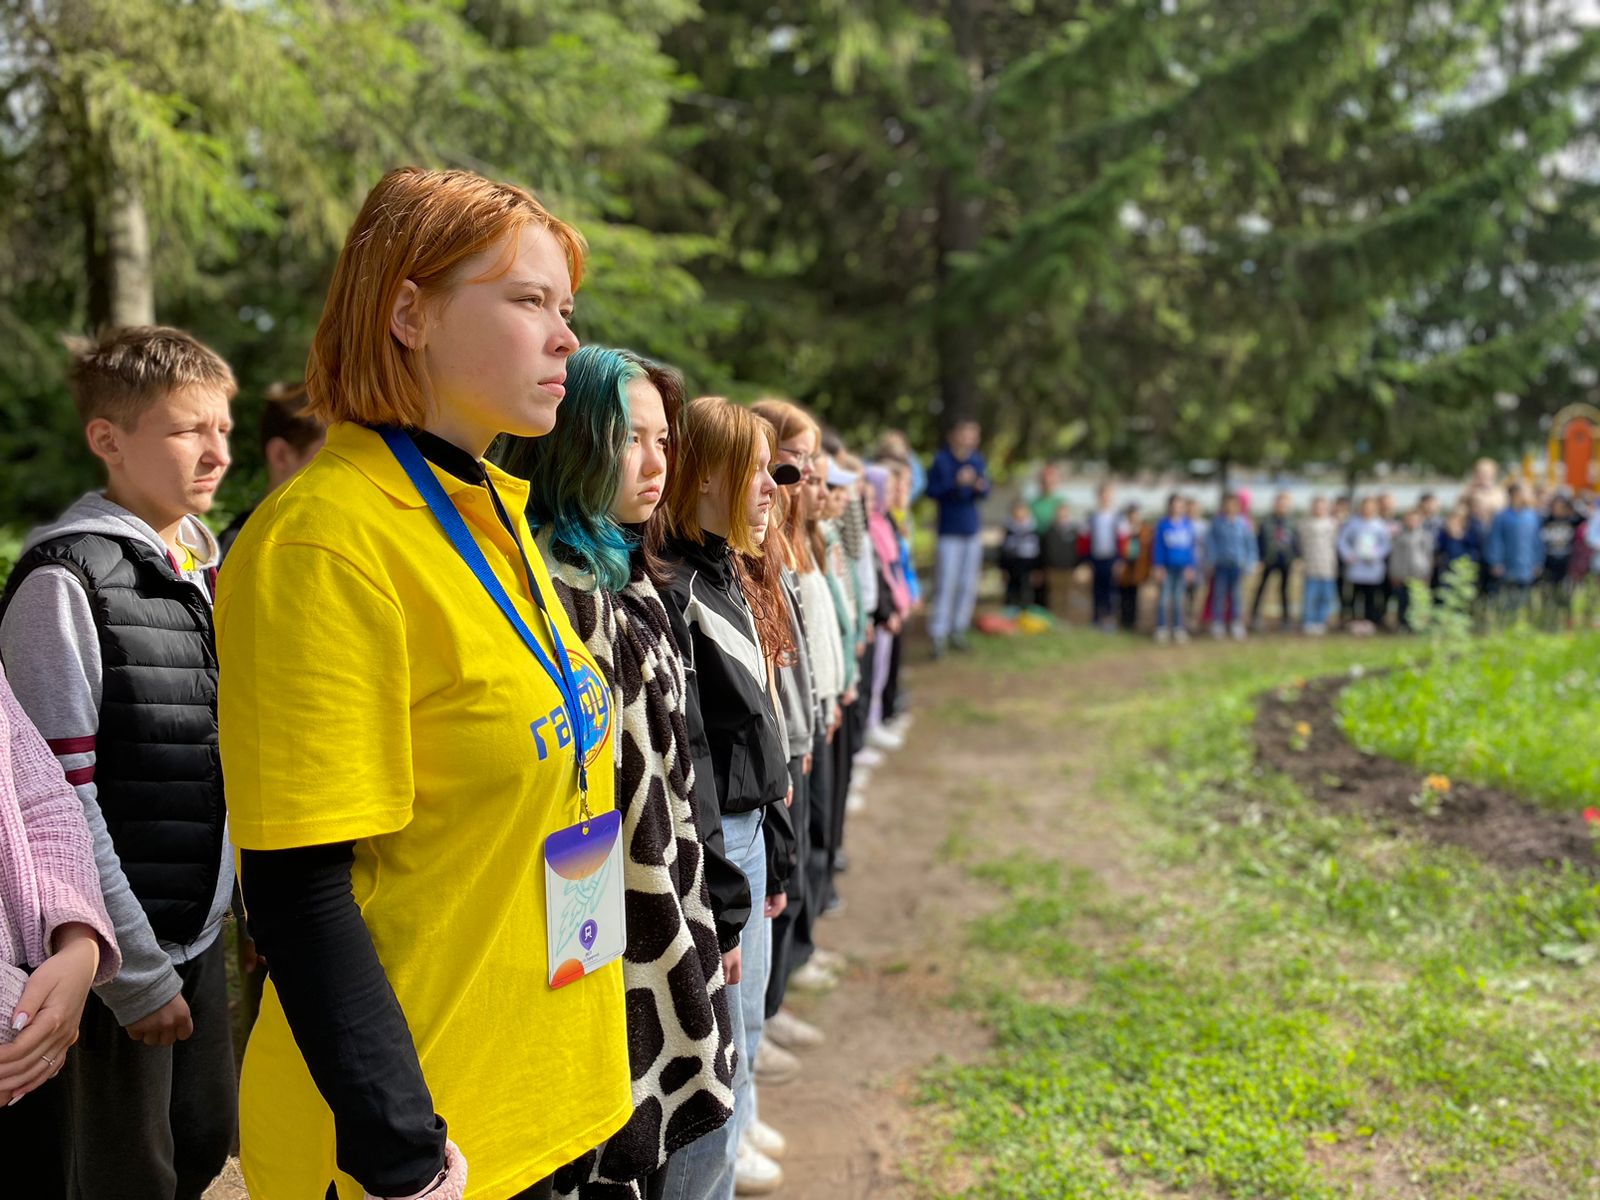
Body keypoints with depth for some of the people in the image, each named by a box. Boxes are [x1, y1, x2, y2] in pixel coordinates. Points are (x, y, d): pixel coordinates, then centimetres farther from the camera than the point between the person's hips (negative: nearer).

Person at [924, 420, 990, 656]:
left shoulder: (977, 460, 4)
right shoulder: (941, 460, -9)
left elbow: (985, 491, 6)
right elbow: (932, 491, -10)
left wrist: (980, 488, -16)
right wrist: (956, 483, -21)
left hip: (971, 530, 5)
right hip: (949, 532, -5)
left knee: (969, 584, 9)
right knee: (947, 583, -9)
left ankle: (959, 630, 21)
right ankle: (938, 634, -5)